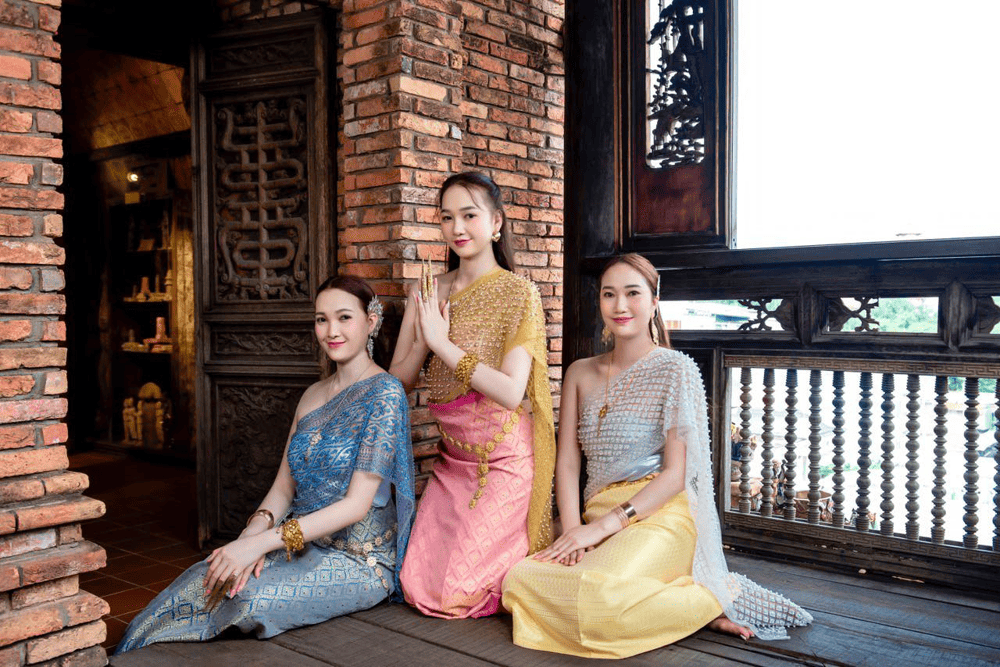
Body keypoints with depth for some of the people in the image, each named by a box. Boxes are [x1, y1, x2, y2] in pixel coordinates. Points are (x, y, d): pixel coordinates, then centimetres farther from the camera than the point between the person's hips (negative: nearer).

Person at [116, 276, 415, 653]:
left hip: (357, 563, -6)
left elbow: (357, 504, -18)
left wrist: (261, 542, -23)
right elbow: (284, 486, 9)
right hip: (302, 547, 6)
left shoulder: (384, 393, -12)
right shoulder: (312, 396, 11)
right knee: (200, 581, -20)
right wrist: (255, 531, -13)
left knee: (244, 597, -28)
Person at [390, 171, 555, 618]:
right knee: (417, 586, 5)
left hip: (504, 459, -6)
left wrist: (443, 343, -21)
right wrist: (424, 342, -16)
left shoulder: (518, 293, -11)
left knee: (457, 591, -5)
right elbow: (397, 381, 3)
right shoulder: (429, 293, 5)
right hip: (452, 457, 6)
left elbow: (511, 392, -21)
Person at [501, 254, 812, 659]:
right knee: (519, 580, -20)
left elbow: (676, 473, -8)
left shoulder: (675, 370, -2)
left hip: (659, 517, -5)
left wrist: (603, 525, -16)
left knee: (597, 593, -33)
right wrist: (572, 529, -9)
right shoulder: (580, 373, 14)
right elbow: (567, 461, 8)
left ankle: (707, 603, -5)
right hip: (597, 520, 6)